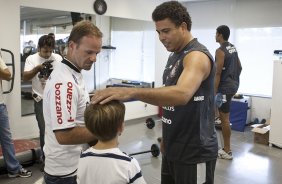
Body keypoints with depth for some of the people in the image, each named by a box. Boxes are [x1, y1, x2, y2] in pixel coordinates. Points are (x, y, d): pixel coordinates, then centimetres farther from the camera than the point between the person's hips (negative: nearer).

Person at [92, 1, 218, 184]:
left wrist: (130, 92, -46)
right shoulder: (174, 56, 11)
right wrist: (166, 137, 15)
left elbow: (181, 94, -39)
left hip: (195, 152, -8)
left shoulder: (197, 56, -19)